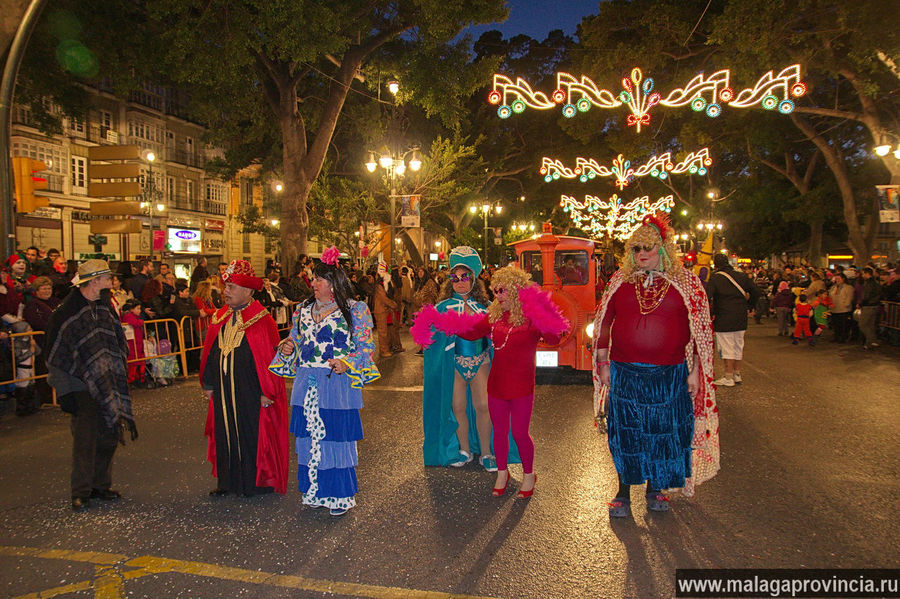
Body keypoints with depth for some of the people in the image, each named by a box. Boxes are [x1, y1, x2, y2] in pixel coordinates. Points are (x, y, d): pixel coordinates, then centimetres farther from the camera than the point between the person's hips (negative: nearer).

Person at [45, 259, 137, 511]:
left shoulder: (105, 307, 10)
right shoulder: (66, 313, -9)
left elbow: (118, 344, 19)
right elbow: (55, 356, -7)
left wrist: (120, 376, 14)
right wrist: (64, 392, -10)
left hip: (109, 384, 6)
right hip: (83, 387, -6)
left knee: (109, 436, 8)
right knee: (85, 439, -6)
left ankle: (101, 485, 21)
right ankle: (81, 493, 7)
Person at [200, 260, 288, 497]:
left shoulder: (262, 321, -12)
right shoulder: (220, 319, 8)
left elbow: (270, 357, -12)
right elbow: (210, 352, 14)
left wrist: (266, 392, -14)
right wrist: (208, 384, 13)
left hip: (251, 394, -6)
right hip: (224, 394, 6)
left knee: (252, 435, 4)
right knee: (225, 435, 13)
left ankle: (255, 482, 19)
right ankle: (228, 481, 26)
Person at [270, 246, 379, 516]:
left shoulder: (355, 310, -2)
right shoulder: (303, 309, 14)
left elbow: (366, 347, -4)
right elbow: (296, 341, 23)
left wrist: (347, 365, -19)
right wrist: (288, 349, 1)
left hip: (338, 385, -5)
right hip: (307, 385, 5)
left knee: (336, 436, 0)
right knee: (310, 437, 9)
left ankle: (339, 496, 15)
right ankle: (315, 491, 25)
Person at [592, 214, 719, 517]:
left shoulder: (686, 282, 0)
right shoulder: (620, 280, 5)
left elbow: (700, 329, 2)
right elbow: (603, 323, 8)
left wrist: (695, 370, -2)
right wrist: (603, 364, 4)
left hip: (669, 375, 0)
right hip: (625, 372, 1)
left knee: (664, 431, 11)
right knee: (625, 432, 7)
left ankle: (655, 487, 32)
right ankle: (623, 493, 23)